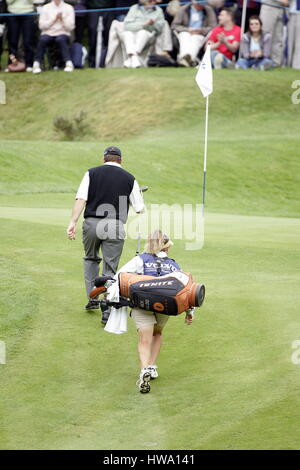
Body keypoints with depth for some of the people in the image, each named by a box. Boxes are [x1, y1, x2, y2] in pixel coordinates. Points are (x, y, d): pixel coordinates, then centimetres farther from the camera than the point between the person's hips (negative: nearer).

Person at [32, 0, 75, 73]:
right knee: (43, 39, -33)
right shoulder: (45, 8, 10)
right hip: (48, 34, 1)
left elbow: (70, 27, 0)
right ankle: (36, 64, -33)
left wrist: (62, 19, -14)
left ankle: (69, 63, -43)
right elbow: (41, 26, -1)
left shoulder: (69, 8, 8)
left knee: (61, 39, -36)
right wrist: (54, 19, -9)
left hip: (63, 34, -1)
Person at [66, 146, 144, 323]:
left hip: (92, 223, 1)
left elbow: (81, 199, -5)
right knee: (110, 269, 3)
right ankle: (107, 311, -4)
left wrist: (73, 222, -8)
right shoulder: (129, 179, 6)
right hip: (115, 226, -1)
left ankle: (93, 298, 19)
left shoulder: (92, 173, 6)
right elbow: (140, 208, 8)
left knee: (91, 259, 25)